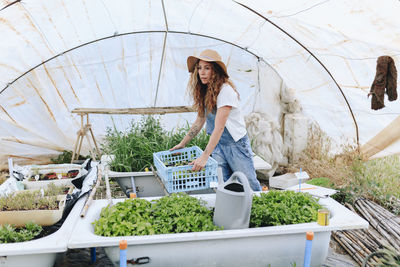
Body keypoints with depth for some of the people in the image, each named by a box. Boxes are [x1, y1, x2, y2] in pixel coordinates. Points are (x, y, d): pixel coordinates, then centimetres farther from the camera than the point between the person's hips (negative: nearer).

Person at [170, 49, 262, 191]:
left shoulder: (225, 90, -21)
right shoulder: (204, 91, 4)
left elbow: (219, 127, -26)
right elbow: (200, 121, 11)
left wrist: (204, 156, -28)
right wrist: (183, 143, 10)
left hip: (236, 143, -6)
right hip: (217, 144, 6)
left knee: (250, 186, 4)